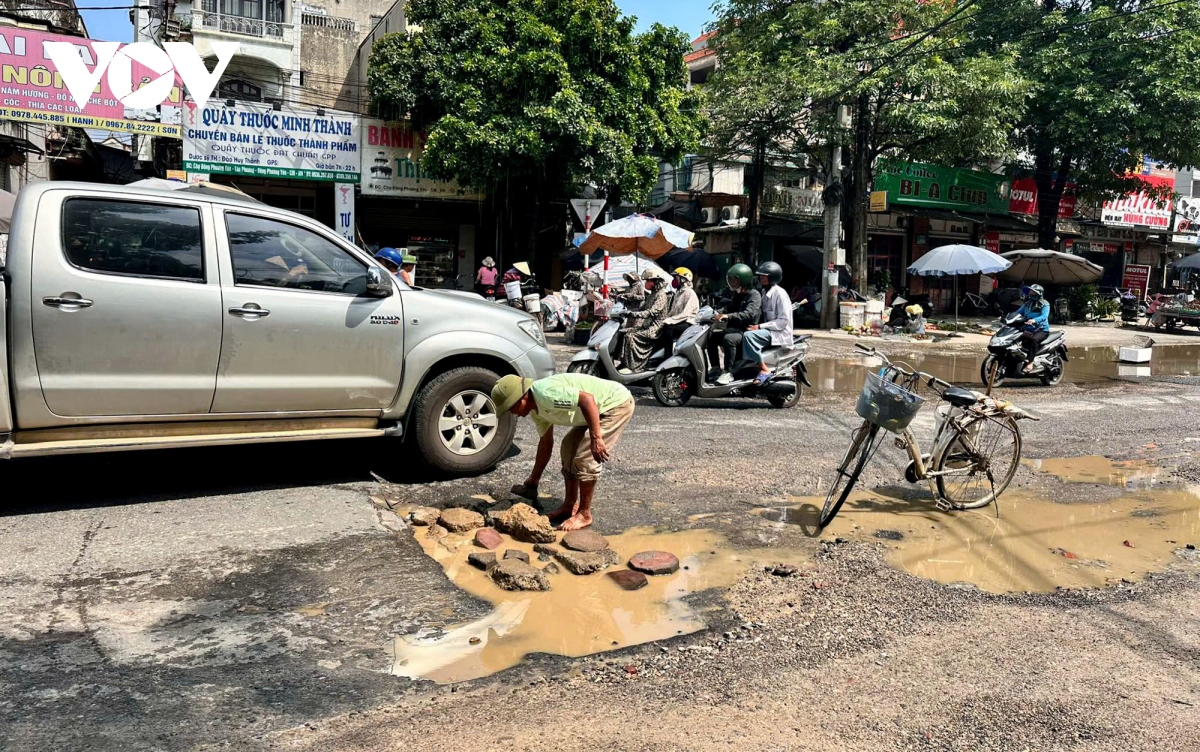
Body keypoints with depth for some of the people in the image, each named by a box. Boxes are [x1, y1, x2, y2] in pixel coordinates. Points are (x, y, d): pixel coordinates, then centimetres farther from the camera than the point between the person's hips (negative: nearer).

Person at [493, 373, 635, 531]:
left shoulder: (545, 394, -26)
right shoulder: (536, 409, 5)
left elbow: (587, 399, -34)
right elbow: (546, 442, 17)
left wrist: (596, 438, -36)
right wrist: (534, 478, 24)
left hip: (617, 404, -10)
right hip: (601, 408, 10)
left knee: (585, 458, -12)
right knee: (568, 450, 11)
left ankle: (584, 514, 2)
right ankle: (570, 506, 21)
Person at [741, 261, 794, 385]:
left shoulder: (779, 294, -13)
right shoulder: (765, 293, 15)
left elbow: (783, 321, -19)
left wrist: (760, 327, -22)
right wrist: (756, 326, 6)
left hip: (779, 333, -10)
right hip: (767, 330, 10)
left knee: (748, 335, -30)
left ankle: (764, 370, -27)